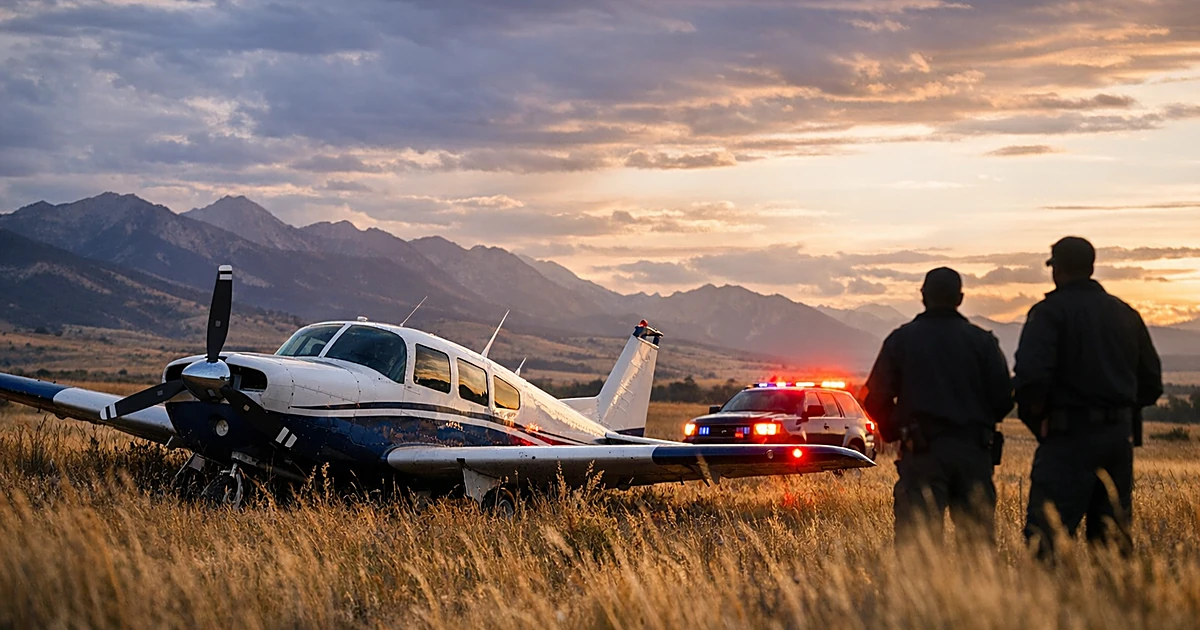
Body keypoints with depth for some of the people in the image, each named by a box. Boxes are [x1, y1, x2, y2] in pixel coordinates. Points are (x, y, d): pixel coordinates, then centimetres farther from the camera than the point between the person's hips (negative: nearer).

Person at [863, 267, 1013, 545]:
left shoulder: (900, 340, 2)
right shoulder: (982, 341, 5)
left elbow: (876, 400, 0)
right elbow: (1003, 399, 2)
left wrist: (895, 433, 16)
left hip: (923, 451, -2)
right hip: (973, 450, 2)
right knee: (979, 535, 8)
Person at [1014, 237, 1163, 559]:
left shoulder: (1049, 312, -6)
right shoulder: (1126, 314, 14)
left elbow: (1031, 374, -18)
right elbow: (1151, 384, 16)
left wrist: (1035, 416, -2)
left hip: (1070, 435, -6)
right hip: (1120, 435, 6)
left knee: (1045, 535, -10)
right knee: (1113, 534, 12)